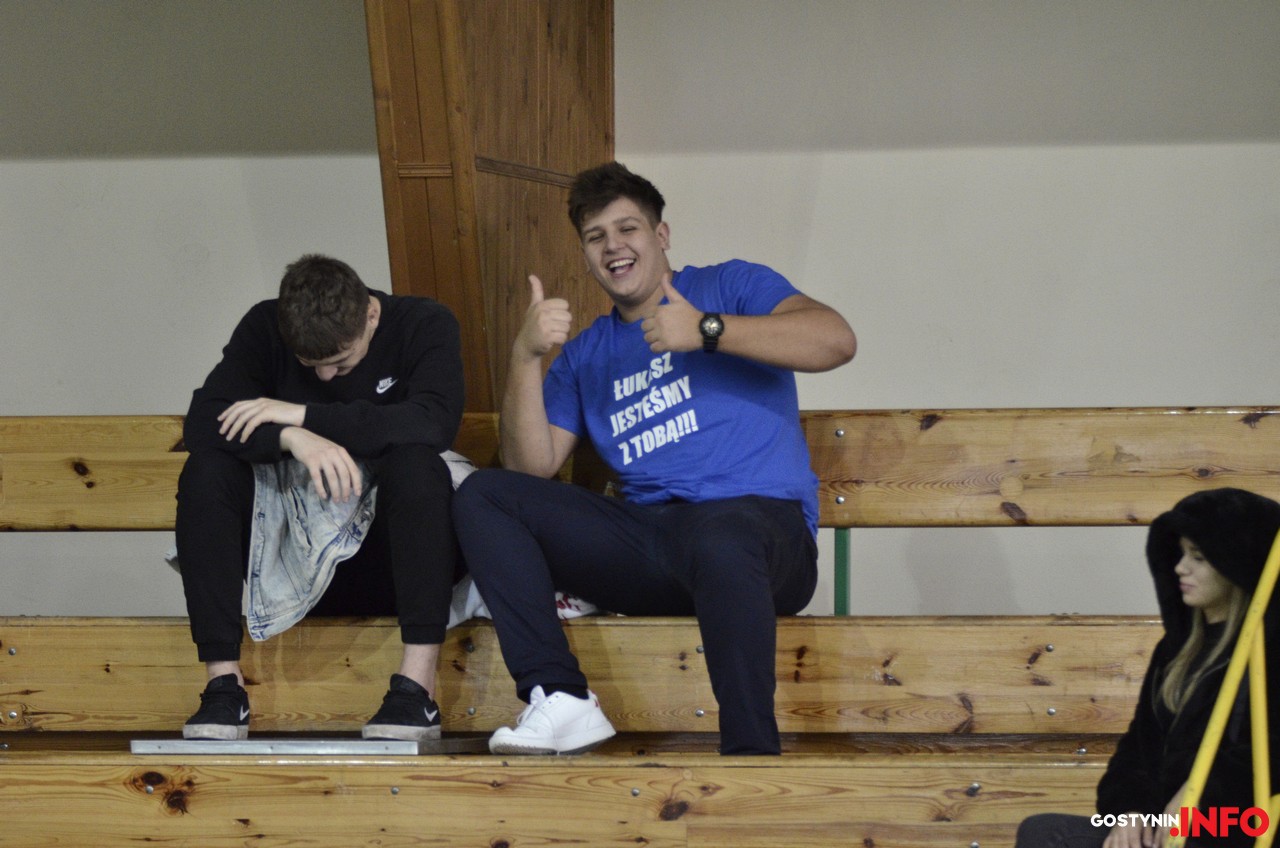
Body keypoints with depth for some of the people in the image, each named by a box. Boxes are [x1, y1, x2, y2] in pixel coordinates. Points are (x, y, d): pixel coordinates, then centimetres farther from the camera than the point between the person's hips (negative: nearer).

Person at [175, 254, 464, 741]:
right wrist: (292, 438, -31)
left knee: (414, 462, -32)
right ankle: (223, 684, -27)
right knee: (206, 472, -22)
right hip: (289, 564, 2)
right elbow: (202, 423, -13)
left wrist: (304, 415, -24)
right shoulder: (264, 328, 0)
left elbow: (435, 422, -25)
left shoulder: (423, 325, -6)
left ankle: (418, 686, -36)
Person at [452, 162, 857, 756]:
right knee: (480, 496, -10)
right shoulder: (585, 354, 26)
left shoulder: (729, 287, 14)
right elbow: (531, 467, 11)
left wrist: (705, 330, -11)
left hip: (757, 518, -5)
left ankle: (751, 754, -37)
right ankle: (560, 700, -23)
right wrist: (525, 355, -2)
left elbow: (835, 341, -6)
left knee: (719, 538, -42)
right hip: (646, 540, 5)